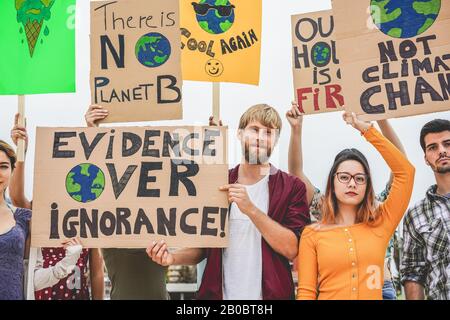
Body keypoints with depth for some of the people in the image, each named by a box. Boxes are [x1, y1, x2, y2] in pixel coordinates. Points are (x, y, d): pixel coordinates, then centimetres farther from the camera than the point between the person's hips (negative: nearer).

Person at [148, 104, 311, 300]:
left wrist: (250, 209, -23)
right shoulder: (217, 183, 2)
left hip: (270, 293, -2)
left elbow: (291, 249, -15)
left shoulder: (292, 187, -5)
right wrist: (174, 257, -11)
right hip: (217, 293, 2)